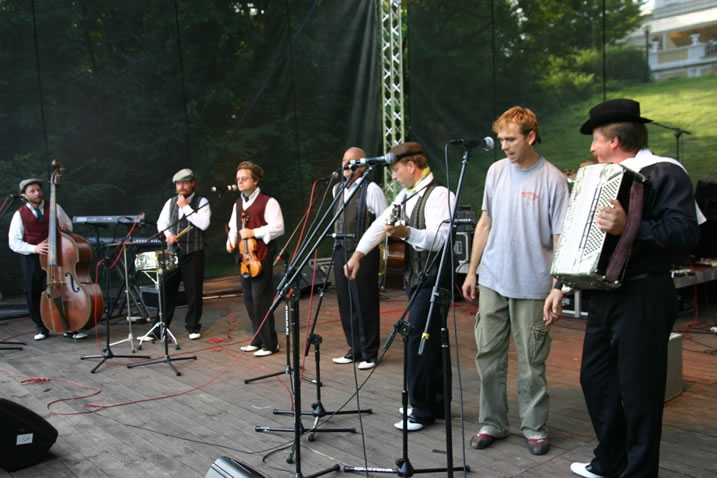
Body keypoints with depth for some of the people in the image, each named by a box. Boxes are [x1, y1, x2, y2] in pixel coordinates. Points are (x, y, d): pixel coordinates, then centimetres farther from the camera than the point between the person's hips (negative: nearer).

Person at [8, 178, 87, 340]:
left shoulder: (55, 208, 4)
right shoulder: (20, 215, -1)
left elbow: (69, 226, 17)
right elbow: (14, 242, -5)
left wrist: (64, 227, -9)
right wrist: (34, 248, -21)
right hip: (31, 259, 0)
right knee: (33, 294, 4)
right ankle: (41, 327, 21)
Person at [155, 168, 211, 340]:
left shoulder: (202, 202, -1)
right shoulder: (171, 202, 12)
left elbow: (203, 224, -15)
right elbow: (161, 222, 16)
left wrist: (186, 207, -13)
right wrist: (168, 234, -4)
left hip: (193, 253, -4)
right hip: (173, 252, 4)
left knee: (193, 292, 3)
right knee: (166, 289, 4)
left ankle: (193, 327, 17)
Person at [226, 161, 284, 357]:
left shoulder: (268, 202, -8)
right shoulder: (238, 204, 16)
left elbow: (278, 228, -15)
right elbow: (234, 227, 22)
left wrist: (254, 233, -20)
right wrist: (231, 240, 2)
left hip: (262, 256, -8)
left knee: (261, 300, -9)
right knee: (249, 300, 12)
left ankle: (269, 343, 1)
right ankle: (258, 340, 23)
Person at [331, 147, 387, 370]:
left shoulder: (371, 189, -8)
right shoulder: (337, 189, 14)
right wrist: (338, 234, 13)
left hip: (364, 253, -7)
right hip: (341, 251, 7)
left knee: (364, 303, 0)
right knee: (345, 303, 11)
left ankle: (369, 354, 12)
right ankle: (354, 350, 24)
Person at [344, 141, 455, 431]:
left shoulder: (439, 195, -14)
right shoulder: (406, 196, 13)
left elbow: (440, 238, -25)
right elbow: (380, 223, 12)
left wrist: (406, 232, -39)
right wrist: (357, 254, 5)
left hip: (432, 279, -9)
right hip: (415, 277, 9)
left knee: (418, 340, -7)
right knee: (430, 341, 14)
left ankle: (422, 410, 5)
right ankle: (438, 403, 25)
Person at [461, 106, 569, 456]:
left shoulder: (553, 180, -8)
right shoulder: (496, 171, 7)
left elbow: (560, 239, -7)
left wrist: (558, 289, -13)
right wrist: (472, 270, 13)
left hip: (531, 286, -4)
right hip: (492, 281, 4)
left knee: (531, 361, 6)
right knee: (488, 354, 9)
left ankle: (535, 427, 23)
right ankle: (492, 423, 23)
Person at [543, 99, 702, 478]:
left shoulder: (664, 173, -9)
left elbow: (686, 232, -22)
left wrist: (629, 227, -32)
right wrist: (561, 287, 17)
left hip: (644, 299, -9)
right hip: (605, 295, 9)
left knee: (638, 394, 0)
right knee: (595, 379, 16)